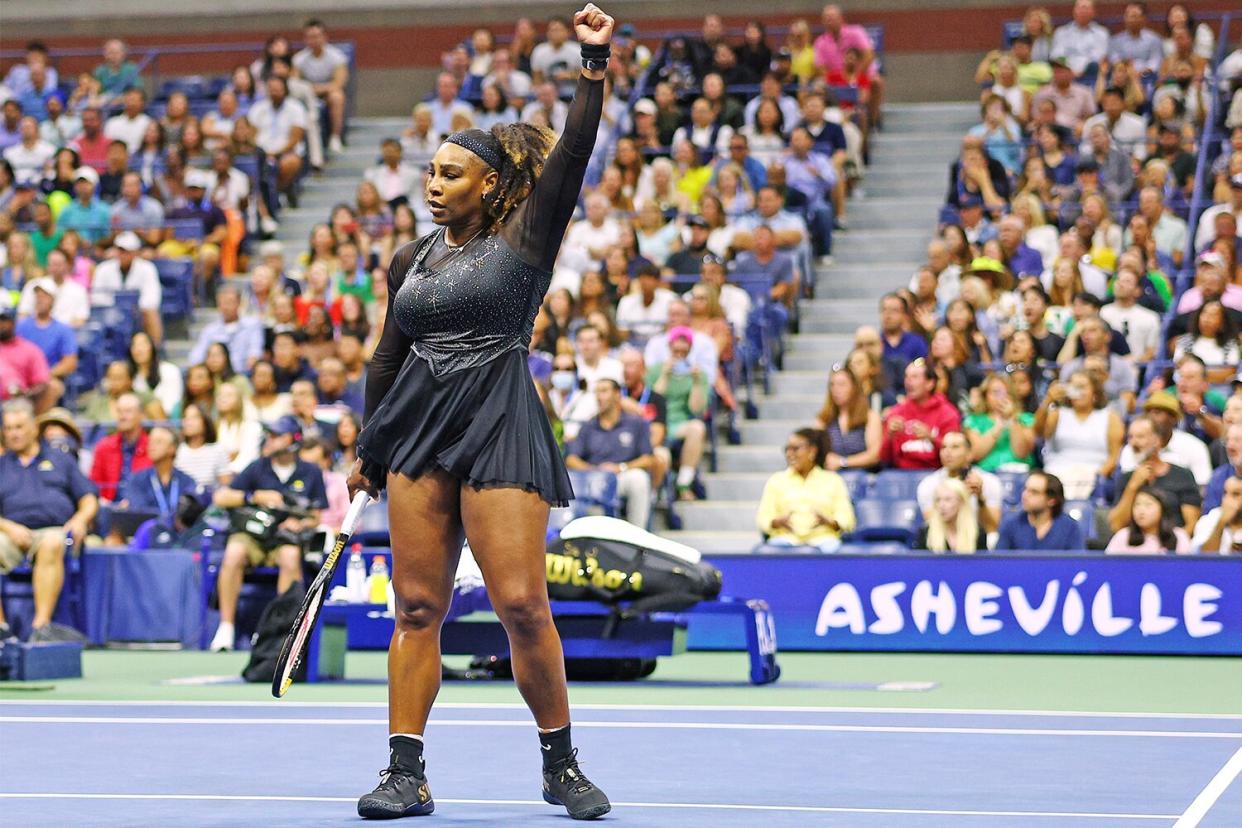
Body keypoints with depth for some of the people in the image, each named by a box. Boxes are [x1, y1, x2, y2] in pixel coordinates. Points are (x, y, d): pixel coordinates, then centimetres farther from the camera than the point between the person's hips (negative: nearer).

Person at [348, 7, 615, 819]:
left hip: (500, 427, -5)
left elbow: (571, 156, -10)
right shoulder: (412, 258, 15)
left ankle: (562, 765, 5)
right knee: (418, 605, 2)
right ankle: (407, 772, 5)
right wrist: (370, 455, 23)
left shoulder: (525, 240, 2)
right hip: (418, 428, 5)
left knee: (522, 605, -9)